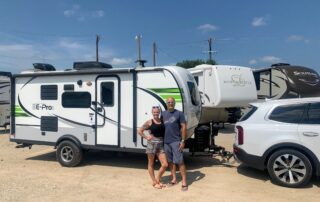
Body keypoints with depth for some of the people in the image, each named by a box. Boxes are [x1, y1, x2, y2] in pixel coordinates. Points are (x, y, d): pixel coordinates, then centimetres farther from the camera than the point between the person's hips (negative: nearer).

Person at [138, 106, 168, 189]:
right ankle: (154, 182, 26)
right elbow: (139, 131, 2)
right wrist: (146, 137, -6)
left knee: (165, 165, 2)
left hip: (161, 144, 3)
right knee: (151, 164, 9)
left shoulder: (162, 121, 5)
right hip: (152, 144, -3)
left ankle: (157, 180, 25)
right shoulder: (149, 122, -3)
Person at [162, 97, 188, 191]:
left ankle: (184, 182, 2)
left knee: (180, 161, -5)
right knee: (170, 161, 13)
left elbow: (184, 127, -6)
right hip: (166, 141, 5)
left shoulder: (179, 113, -3)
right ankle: (174, 179, 25)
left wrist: (183, 141, -12)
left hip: (176, 141, -5)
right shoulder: (163, 114, 11)